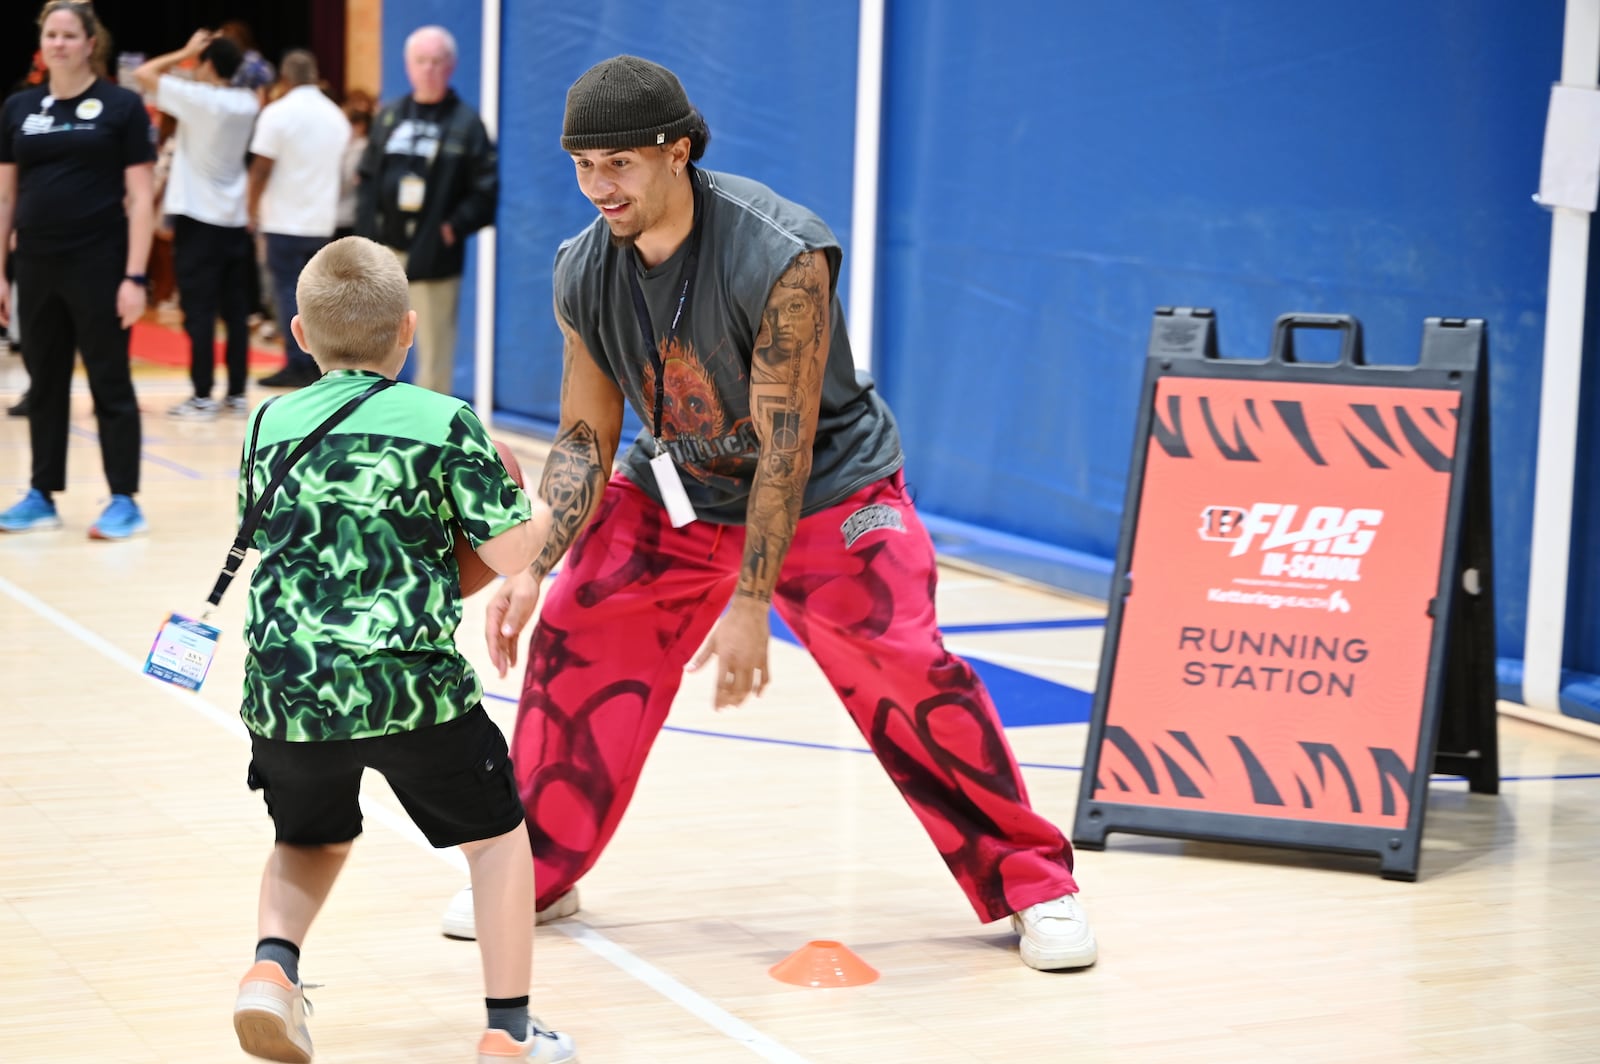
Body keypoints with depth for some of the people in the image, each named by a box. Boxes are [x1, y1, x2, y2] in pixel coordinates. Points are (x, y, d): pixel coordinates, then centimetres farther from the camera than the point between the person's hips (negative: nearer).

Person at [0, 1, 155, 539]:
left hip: (99, 266, -4)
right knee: (44, 384, 11)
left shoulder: (122, 106, -3)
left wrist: (135, 276, -12)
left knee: (110, 384, 1)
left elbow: (140, 198, -5)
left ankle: (125, 501, 6)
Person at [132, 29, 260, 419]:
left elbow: (143, 73, -10)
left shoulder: (197, 97, -14)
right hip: (235, 218, 6)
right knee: (235, 310, 7)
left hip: (198, 218, -6)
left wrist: (186, 52, -2)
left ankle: (203, 396, -5)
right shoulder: (247, 103, 4)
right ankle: (237, 393, 9)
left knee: (199, 310, -4)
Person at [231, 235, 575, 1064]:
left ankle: (272, 962, 3)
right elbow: (509, 550, -3)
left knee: (311, 841, 29)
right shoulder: (445, 422, -2)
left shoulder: (269, 425, 9)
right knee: (495, 833, 18)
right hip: (408, 682, -3)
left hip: (288, 687, 3)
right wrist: (552, 510, 18)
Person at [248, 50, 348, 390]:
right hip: (323, 220, 6)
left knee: (288, 289, -2)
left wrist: (252, 208, -1)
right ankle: (317, 364, 11)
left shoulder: (278, 113, -11)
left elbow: (261, 169, -13)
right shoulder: (336, 116, 9)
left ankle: (297, 365, -6)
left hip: (285, 220, -6)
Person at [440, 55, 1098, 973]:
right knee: (573, 646, -5)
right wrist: (529, 568, -16)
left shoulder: (781, 256, -30)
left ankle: (1033, 883, -1)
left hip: (828, 491, -5)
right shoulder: (583, 274, -12)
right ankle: (538, 873, 15)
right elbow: (586, 437, -3)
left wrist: (750, 603, -29)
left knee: (907, 673, -18)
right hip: (674, 492, 5)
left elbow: (787, 445, -28)